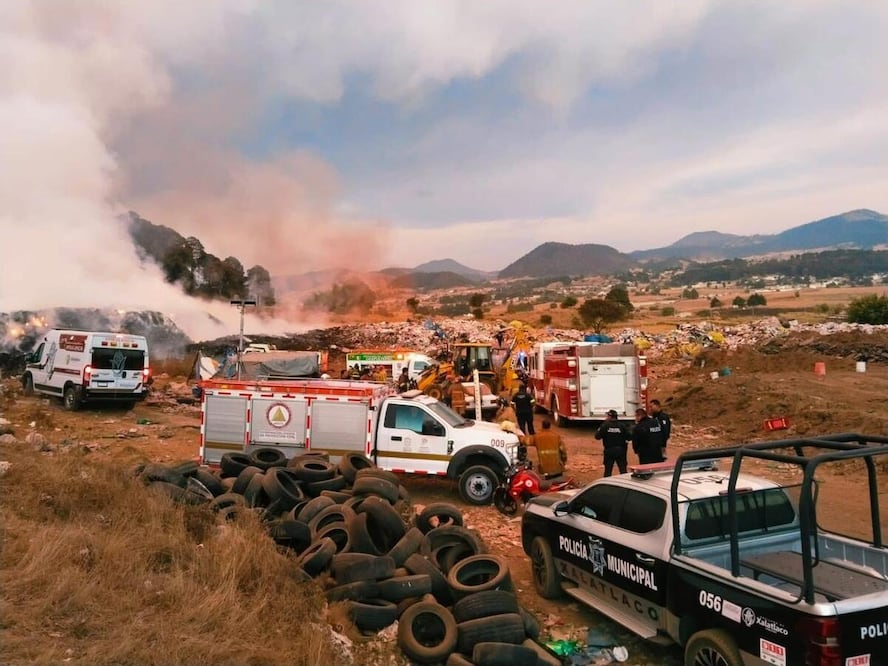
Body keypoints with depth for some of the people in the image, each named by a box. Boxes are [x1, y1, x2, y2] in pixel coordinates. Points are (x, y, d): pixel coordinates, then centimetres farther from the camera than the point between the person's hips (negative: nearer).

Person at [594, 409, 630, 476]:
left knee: (608, 471, 8)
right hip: (620, 451, 1)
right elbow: (629, 437, -7)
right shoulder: (622, 426, -5)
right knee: (623, 470, 7)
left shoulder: (605, 426, -9)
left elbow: (597, 436, -7)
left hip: (609, 451, -1)